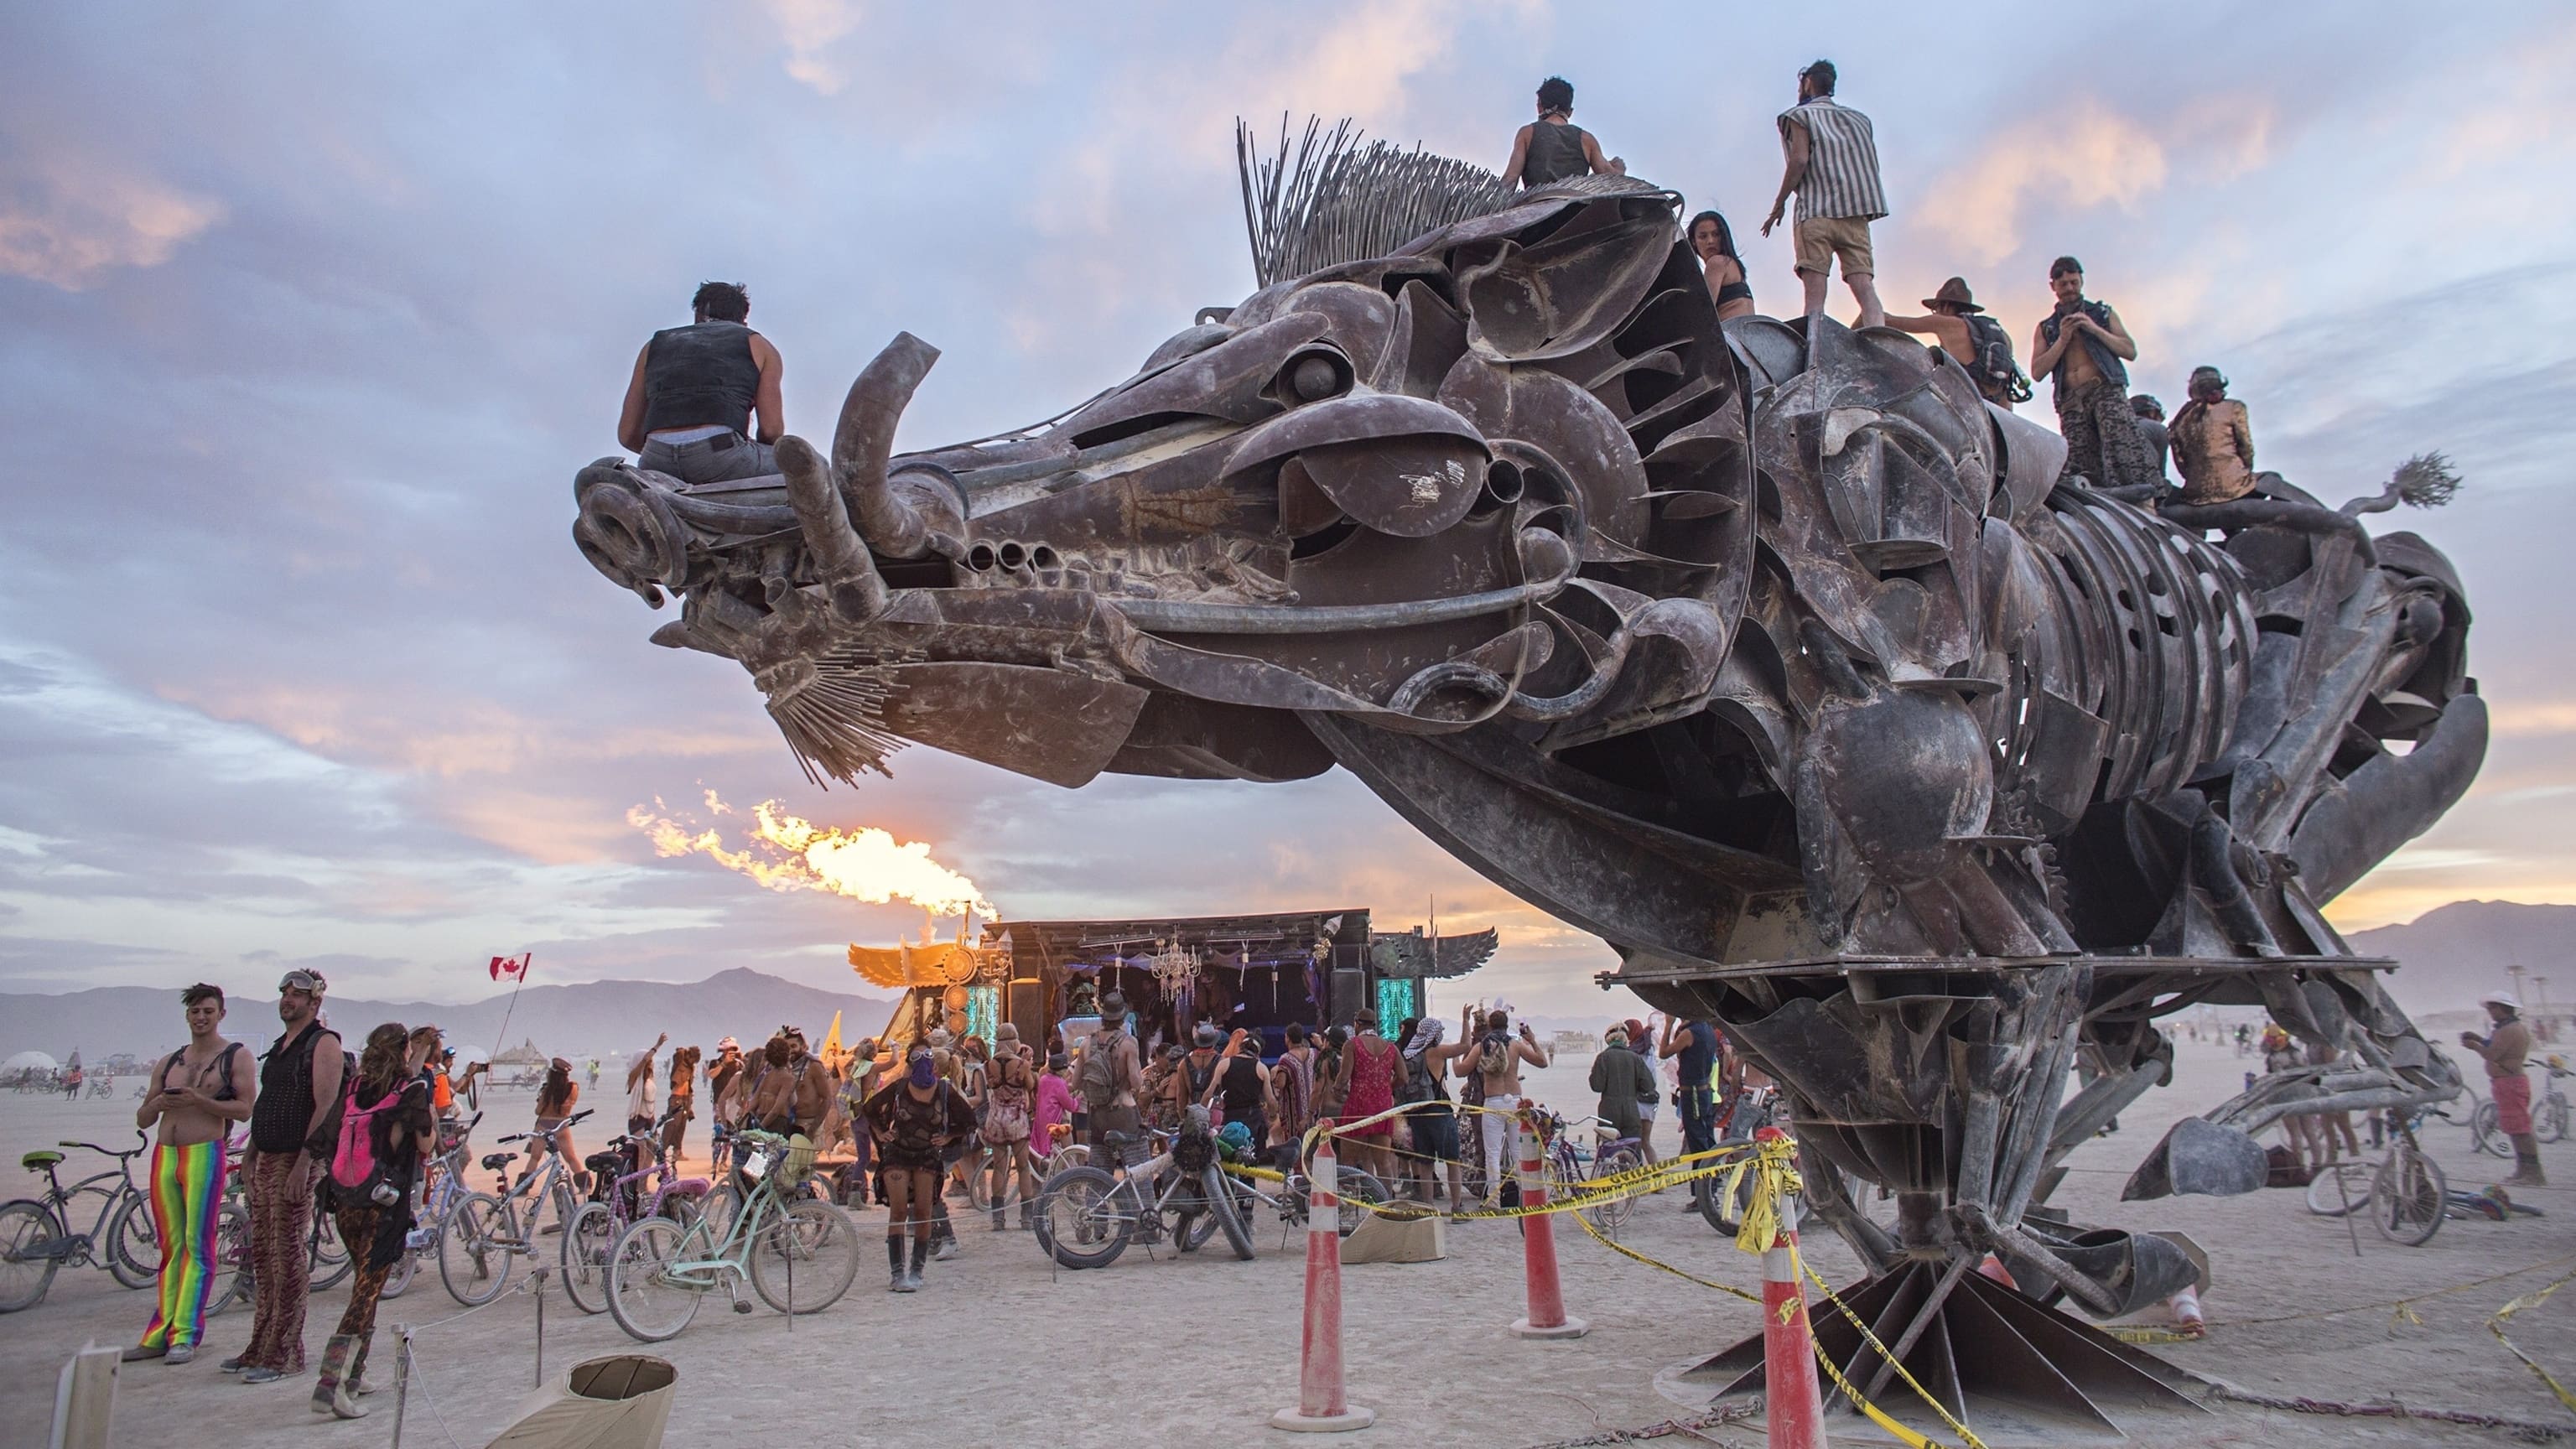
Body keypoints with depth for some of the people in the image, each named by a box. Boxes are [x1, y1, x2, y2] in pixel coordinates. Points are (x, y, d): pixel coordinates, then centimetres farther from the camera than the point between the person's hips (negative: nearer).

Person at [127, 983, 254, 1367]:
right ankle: (160, 1333, 12)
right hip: (164, 1154, 6)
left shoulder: (235, 1056, 2)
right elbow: (142, 1119, 18)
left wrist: (198, 1100, -18)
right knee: (170, 1247, 8)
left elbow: (246, 1108, -8)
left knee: (197, 1247, -5)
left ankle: (186, 1335, -3)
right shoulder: (168, 1063, 18)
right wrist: (157, 1103, -4)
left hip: (203, 1154, -5)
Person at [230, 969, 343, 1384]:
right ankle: (261, 1347, 22)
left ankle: (284, 1354, 0)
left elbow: (325, 1107, -17)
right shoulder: (281, 1045, 18)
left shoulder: (324, 1044, -10)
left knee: (289, 1256, -5)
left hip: (295, 1161, -9)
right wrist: (251, 1152, 18)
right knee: (263, 1255, 13)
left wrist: (303, 1162, -22)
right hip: (266, 1161, 9)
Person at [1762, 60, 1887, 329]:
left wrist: (1779, 204, -1)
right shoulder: (1858, 119, 25)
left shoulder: (1801, 115, 9)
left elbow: (1800, 159, -6)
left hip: (1816, 213, -4)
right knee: (1864, 285, -6)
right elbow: (1872, 167, 16)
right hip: (1857, 215, 4)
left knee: (1815, 291, -11)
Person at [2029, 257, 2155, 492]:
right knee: (2080, 469, -13)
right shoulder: (2046, 328, 22)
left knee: (2124, 451, -23)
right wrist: (2063, 339, 0)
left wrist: (2095, 329, 0)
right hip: (2071, 401, 2)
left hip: (2107, 390, -2)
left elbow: (2130, 351, 9)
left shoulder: (2104, 313, 21)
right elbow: (2037, 371, 8)